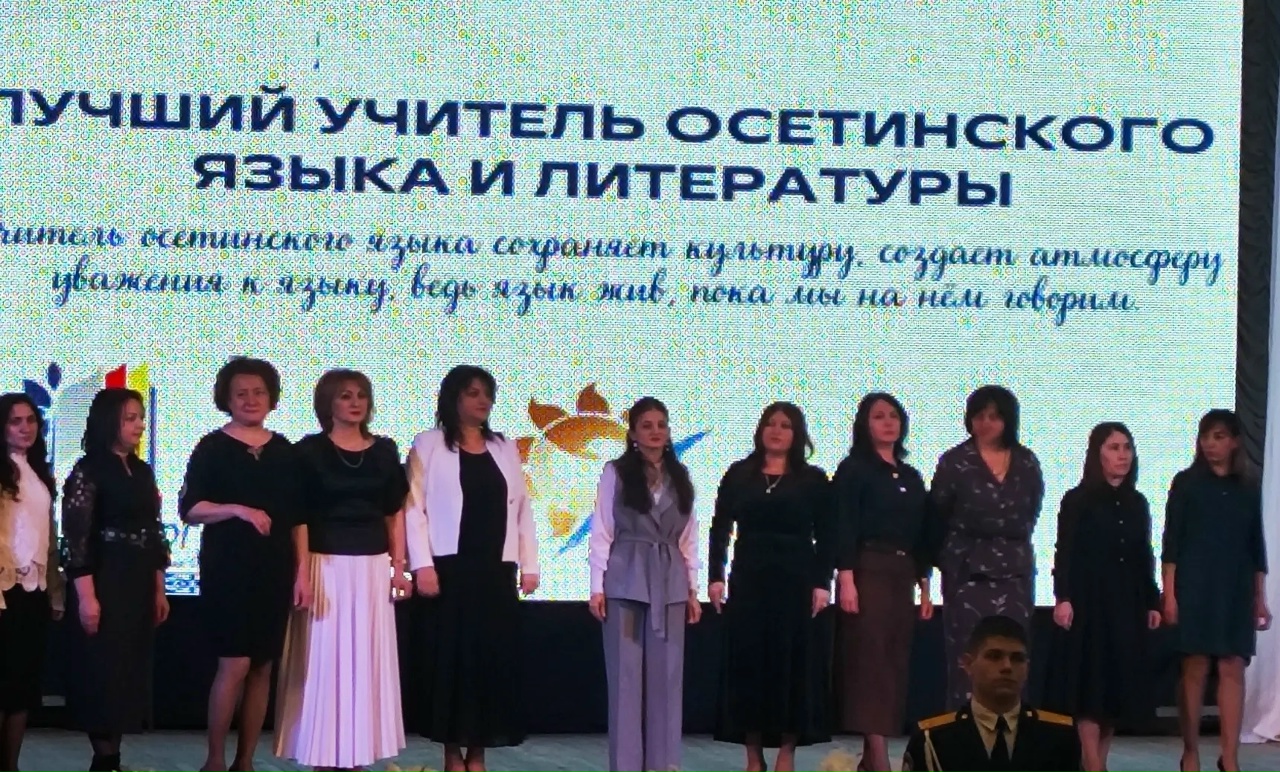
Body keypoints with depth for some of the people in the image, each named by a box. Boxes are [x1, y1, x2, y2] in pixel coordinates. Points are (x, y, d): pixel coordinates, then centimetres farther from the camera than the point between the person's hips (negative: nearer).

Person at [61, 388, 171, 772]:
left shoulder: (143, 471, 12)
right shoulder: (88, 471, -9)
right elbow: (77, 538, -14)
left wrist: (159, 589, 13)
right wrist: (86, 596, -19)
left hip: (139, 585, 7)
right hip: (105, 582, -7)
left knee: (130, 670, 7)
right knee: (103, 671, -3)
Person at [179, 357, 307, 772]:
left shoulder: (285, 452, 10)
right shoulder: (212, 447, 0)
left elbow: (298, 517, 11)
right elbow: (189, 508, -7)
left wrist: (303, 570, 3)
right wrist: (239, 510, -20)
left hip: (274, 570, 4)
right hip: (227, 568, -4)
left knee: (263, 666, 4)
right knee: (235, 664, -10)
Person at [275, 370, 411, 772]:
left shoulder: (384, 450, 9)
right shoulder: (310, 450, -2)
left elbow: (395, 512, 12)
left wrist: (398, 566, 6)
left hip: (372, 566, 4)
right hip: (326, 565, -4)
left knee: (366, 659, 6)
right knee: (326, 658, -3)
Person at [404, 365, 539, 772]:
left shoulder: (505, 448, 14)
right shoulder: (429, 445, 1)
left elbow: (522, 509, 13)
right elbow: (414, 507, -5)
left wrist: (529, 564, 6)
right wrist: (422, 564, -14)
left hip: (496, 570, 4)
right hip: (451, 568, -4)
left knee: (494, 658, 1)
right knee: (451, 657, -2)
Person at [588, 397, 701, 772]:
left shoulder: (680, 477, 10)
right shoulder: (616, 473, -1)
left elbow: (689, 537, 13)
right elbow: (601, 532, -3)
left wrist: (692, 589, 9)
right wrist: (597, 587, -8)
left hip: (669, 584, 4)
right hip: (626, 582, -3)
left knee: (667, 674, 3)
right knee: (627, 674, -1)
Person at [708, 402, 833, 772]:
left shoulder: (813, 479, 5)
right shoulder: (739, 474, 8)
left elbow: (825, 537, 2)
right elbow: (720, 529, 6)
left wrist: (822, 583, -8)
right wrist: (715, 576, -4)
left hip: (796, 582, -1)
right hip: (748, 580, 1)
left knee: (791, 662, -2)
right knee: (748, 662, 0)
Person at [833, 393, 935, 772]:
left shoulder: (911, 476, 17)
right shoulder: (854, 468, -1)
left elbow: (921, 535, 17)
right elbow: (844, 528, -10)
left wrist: (924, 586, 12)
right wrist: (846, 580, -18)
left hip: (902, 577, 7)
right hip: (867, 572, -7)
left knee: (895, 665, 4)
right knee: (870, 663, -11)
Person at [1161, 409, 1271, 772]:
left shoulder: (1248, 488, 9)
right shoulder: (1186, 482, 1)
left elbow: (1256, 545, 11)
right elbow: (1171, 541, -2)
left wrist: (1261, 598, 8)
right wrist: (1169, 593, -9)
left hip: (1236, 589, 2)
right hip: (1195, 586, -2)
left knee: (1233, 668, -2)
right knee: (1194, 668, -1)